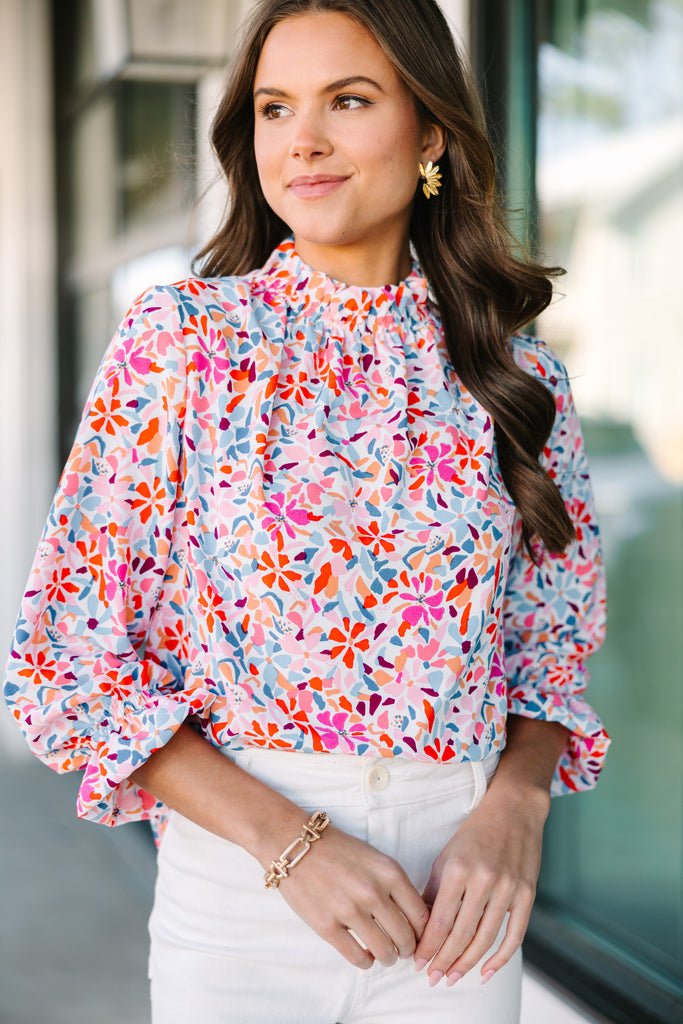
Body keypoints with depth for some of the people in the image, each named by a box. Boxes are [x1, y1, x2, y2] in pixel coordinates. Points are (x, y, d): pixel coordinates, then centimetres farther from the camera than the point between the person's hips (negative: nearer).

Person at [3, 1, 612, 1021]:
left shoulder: (521, 376, 2)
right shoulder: (178, 339, -6)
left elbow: (555, 651, 10)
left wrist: (513, 809, -10)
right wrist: (288, 841, -15)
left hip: (456, 902, 2)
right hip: (237, 875, -2)